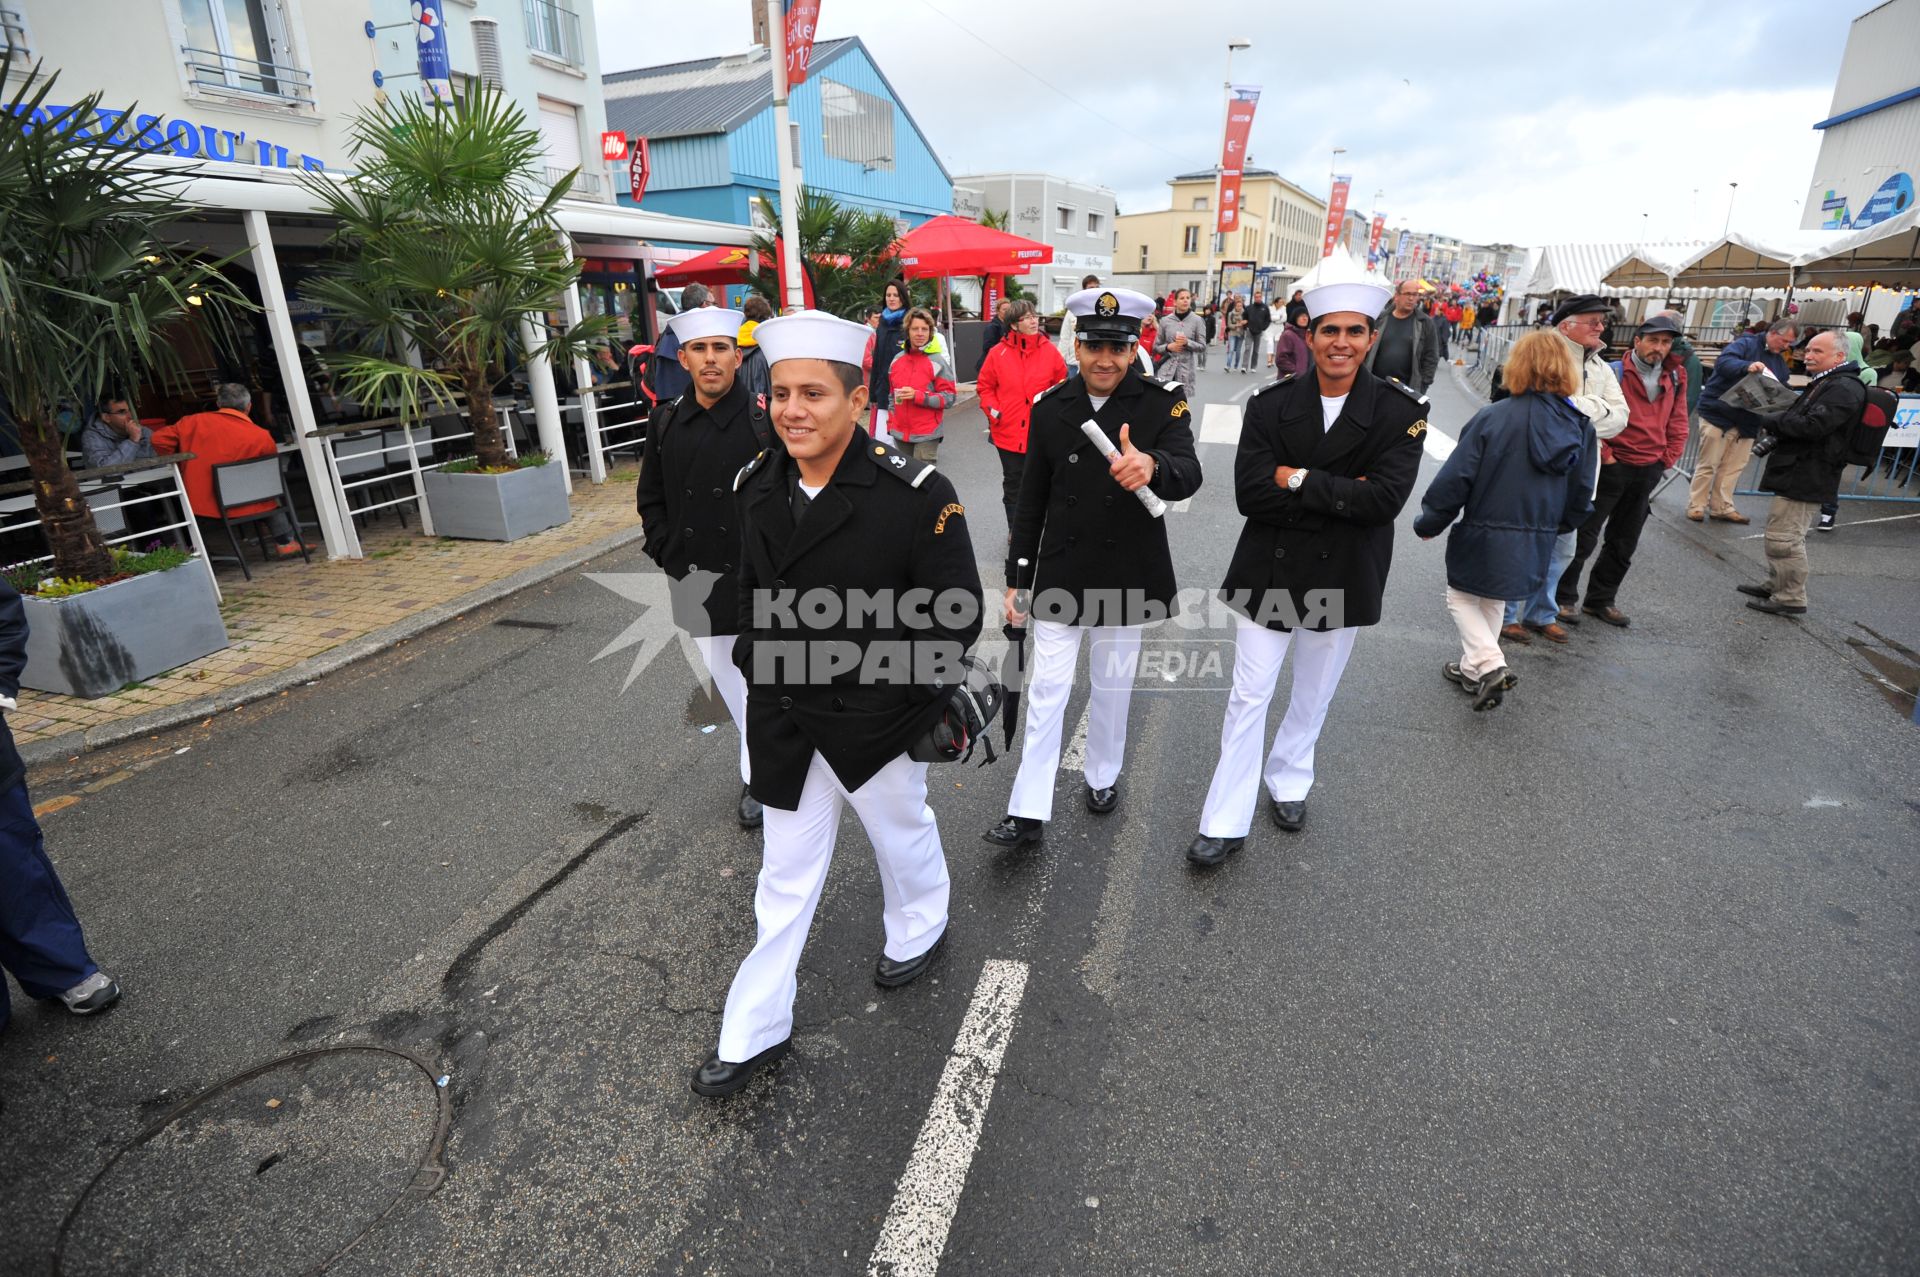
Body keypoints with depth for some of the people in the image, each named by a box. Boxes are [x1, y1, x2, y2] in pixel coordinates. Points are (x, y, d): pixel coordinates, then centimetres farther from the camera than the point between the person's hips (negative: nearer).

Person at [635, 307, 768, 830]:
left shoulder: (767, 419, -12)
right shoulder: (666, 422, 2)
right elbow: (650, 497, 12)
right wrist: (668, 554, 3)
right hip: (696, 582, 5)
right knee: (725, 678, 19)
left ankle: (759, 776, 23)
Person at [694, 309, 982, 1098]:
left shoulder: (917, 494, -21)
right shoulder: (755, 486, -4)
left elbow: (957, 619, -16)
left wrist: (906, 705, -16)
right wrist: (759, 673, 8)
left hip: (878, 722, -4)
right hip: (784, 723, 4)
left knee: (902, 835, 24)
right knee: (785, 874, 16)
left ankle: (920, 932, 56)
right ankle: (754, 1031, 33)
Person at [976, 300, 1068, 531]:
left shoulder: (1049, 351, -1)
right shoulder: (998, 353, -4)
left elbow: (1062, 384, 8)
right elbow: (984, 387, 5)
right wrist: (992, 410, -9)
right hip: (1008, 432, 0)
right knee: (1012, 484, 12)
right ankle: (1015, 530, 27)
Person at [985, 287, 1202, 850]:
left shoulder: (1163, 401, -8)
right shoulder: (1050, 408, -2)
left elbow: (1189, 476, -24)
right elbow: (1031, 501, 3)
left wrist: (1152, 465, -48)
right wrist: (1016, 580, 3)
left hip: (1128, 574, -1)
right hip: (1061, 574, 1)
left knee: (1112, 686, 15)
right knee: (1046, 689, 2)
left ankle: (1102, 776, 38)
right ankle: (1028, 812, 9)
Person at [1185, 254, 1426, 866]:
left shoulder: (1400, 412, -9)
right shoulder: (1270, 404, -8)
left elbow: (1384, 499, -20)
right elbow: (1249, 494, -18)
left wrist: (1299, 480, -21)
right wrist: (1339, 497, -21)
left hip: (1343, 579, 1)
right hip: (1268, 572, 0)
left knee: (1313, 696, 19)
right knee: (1249, 696, 3)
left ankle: (1288, 779, 44)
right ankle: (1226, 823, 14)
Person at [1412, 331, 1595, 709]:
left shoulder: (1494, 417, -18)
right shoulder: (1581, 428, -1)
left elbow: (1455, 478, -17)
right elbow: (1580, 496, 7)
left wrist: (1428, 523, -4)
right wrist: (1554, 528, 24)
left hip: (1484, 539, -5)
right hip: (1535, 546, 5)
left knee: (1461, 597, 15)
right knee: (1492, 603, 23)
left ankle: (1489, 665, -3)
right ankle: (1472, 669, 35)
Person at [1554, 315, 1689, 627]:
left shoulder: (1675, 378, 7)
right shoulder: (1614, 372, -10)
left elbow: (1678, 422, 13)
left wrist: (1667, 459, 6)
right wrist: (1604, 456, -13)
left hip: (1649, 471, 6)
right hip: (1612, 467, -6)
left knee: (1624, 543, 12)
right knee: (1585, 535, -2)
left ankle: (1600, 601, 23)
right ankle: (1563, 598, 9)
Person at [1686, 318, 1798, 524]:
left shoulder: (1780, 362, 17)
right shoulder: (1745, 344, -6)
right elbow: (1722, 362, -25)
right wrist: (1747, 366, -43)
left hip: (1746, 421, 7)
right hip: (1719, 414, -7)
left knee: (1733, 467, 7)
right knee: (1708, 465, -2)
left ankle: (1722, 507, 13)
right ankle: (1696, 505, 4)